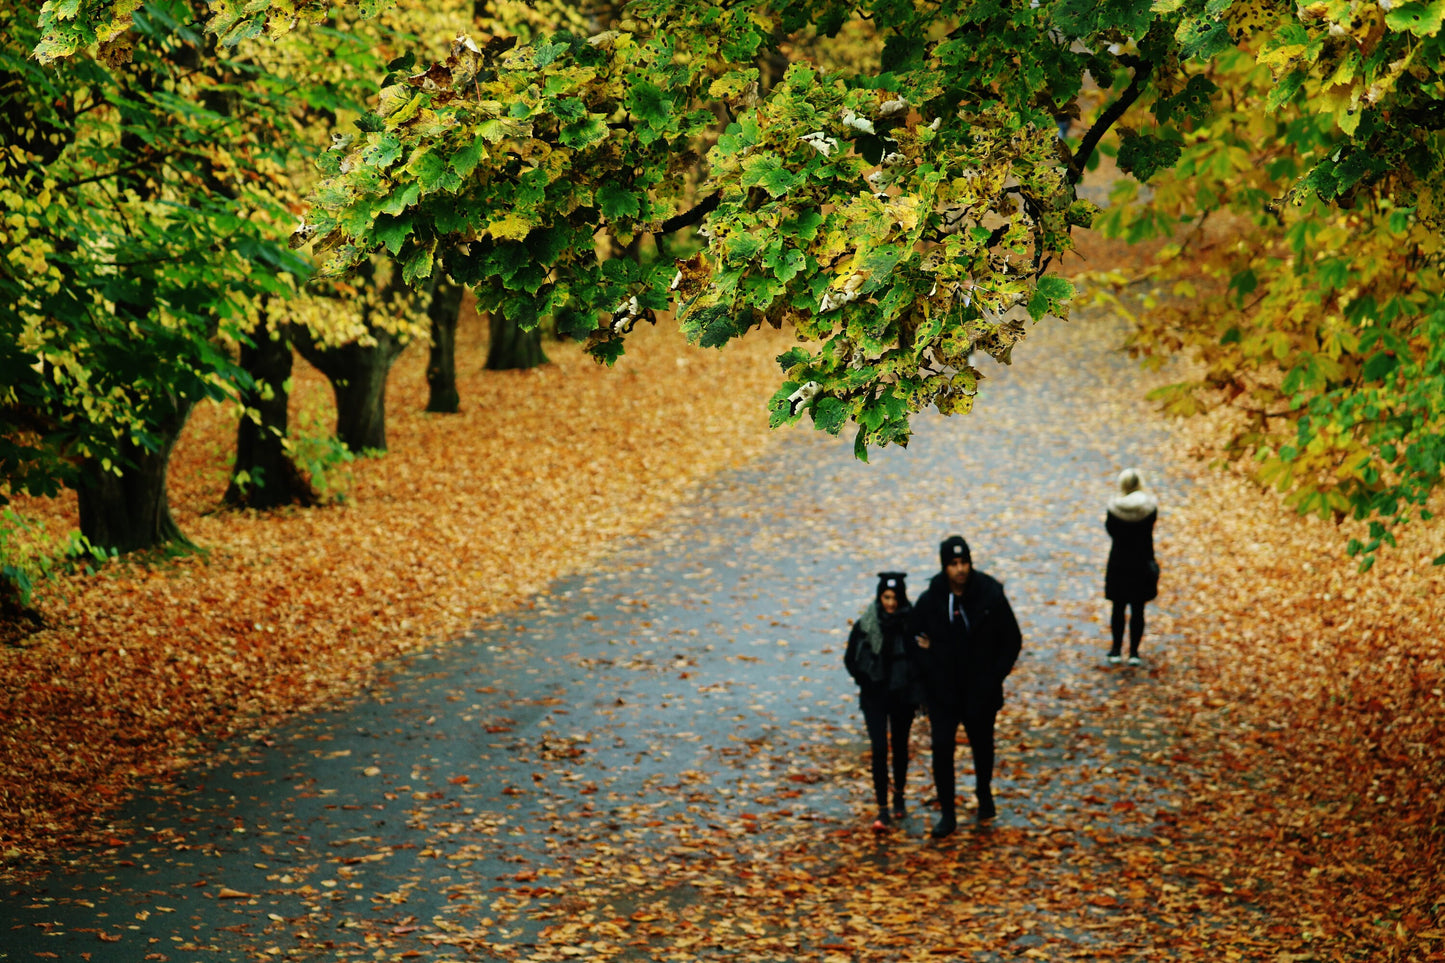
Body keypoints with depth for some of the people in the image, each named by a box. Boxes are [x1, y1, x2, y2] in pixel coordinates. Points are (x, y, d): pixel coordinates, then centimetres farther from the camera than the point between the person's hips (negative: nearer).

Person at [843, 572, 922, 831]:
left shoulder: (911, 623, -8)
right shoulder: (865, 625, -6)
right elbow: (850, 659, 4)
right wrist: (866, 681, -1)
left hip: (903, 695, 1)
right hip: (874, 697, -1)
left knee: (900, 747, 14)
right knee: (879, 750, -9)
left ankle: (899, 799, 35)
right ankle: (882, 810, -8)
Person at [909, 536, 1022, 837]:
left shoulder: (991, 597, -11)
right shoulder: (929, 601, -9)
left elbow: (1012, 641, -2)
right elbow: (914, 640, 3)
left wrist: (995, 676, -10)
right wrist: (930, 673, -9)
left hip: (981, 692, 0)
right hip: (943, 693, 0)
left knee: (982, 744, 17)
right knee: (942, 748, -5)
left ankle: (984, 794, 45)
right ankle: (947, 814, 6)